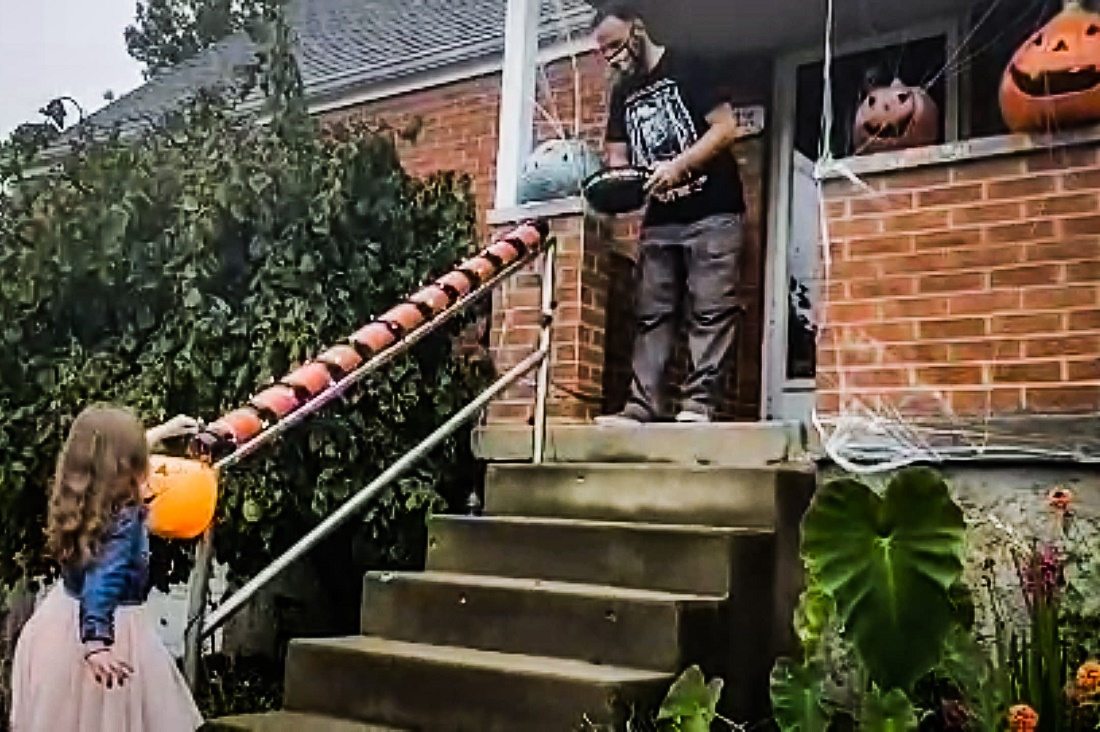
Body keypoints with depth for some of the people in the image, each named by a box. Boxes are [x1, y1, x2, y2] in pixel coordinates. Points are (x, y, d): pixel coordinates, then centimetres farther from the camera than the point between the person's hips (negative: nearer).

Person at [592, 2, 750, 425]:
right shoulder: (622, 93, 16)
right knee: (653, 314, 4)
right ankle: (642, 405, 4)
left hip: (712, 211, -6)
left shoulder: (687, 68, -2)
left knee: (710, 310, -8)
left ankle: (700, 402, -7)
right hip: (659, 219, 7)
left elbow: (726, 127, -10)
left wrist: (679, 165, -20)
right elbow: (618, 156, 15)